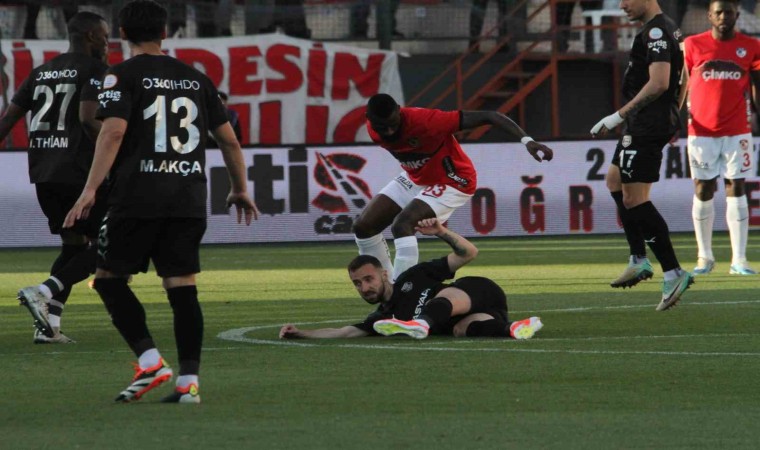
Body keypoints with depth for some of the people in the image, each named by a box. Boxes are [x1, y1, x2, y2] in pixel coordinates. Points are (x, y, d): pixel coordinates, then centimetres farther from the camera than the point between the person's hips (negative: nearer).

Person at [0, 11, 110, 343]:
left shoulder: (42, 72, 17)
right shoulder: (94, 70, -4)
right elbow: (88, 119, -19)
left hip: (42, 172, 7)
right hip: (78, 170, -7)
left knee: (73, 244, 18)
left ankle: (49, 325, 8)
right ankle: (43, 292, -16)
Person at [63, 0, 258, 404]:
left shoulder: (124, 75, -1)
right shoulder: (195, 78, 15)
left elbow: (114, 131, -14)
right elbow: (228, 139, 17)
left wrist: (90, 190, -16)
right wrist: (239, 189, 29)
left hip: (138, 197, -4)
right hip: (189, 198, 4)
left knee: (109, 277, 8)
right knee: (182, 287, 5)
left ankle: (150, 361, -6)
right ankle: (189, 381, -1)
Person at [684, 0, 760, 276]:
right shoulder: (693, 45, 4)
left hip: (737, 130, 0)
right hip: (702, 130, 0)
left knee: (736, 190, -2)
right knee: (703, 191, 3)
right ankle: (704, 257, 14)